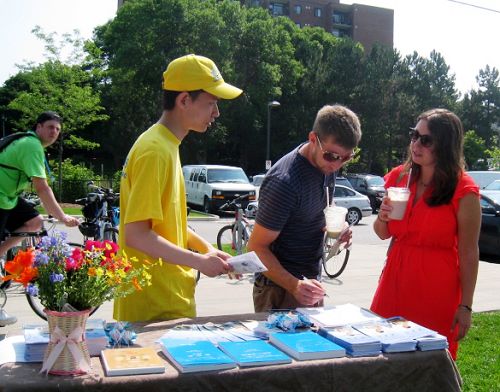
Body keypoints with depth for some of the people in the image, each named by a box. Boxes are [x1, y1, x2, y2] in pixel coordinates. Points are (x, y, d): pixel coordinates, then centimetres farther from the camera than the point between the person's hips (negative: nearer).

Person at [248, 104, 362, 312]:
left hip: (310, 282, 8)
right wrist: (294, 285, -34)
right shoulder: (284, 182, -26)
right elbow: (257, 247, -21)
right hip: (280, 289, -8)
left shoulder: (326, 164, -1)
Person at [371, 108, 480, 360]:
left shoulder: (464, 192, -10)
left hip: (437, 290, -4)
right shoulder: (398, 177, 5)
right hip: (396, 281, 5)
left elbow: (469, 253, -9)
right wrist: (383, 218, -7)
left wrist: (465, 306, -9)